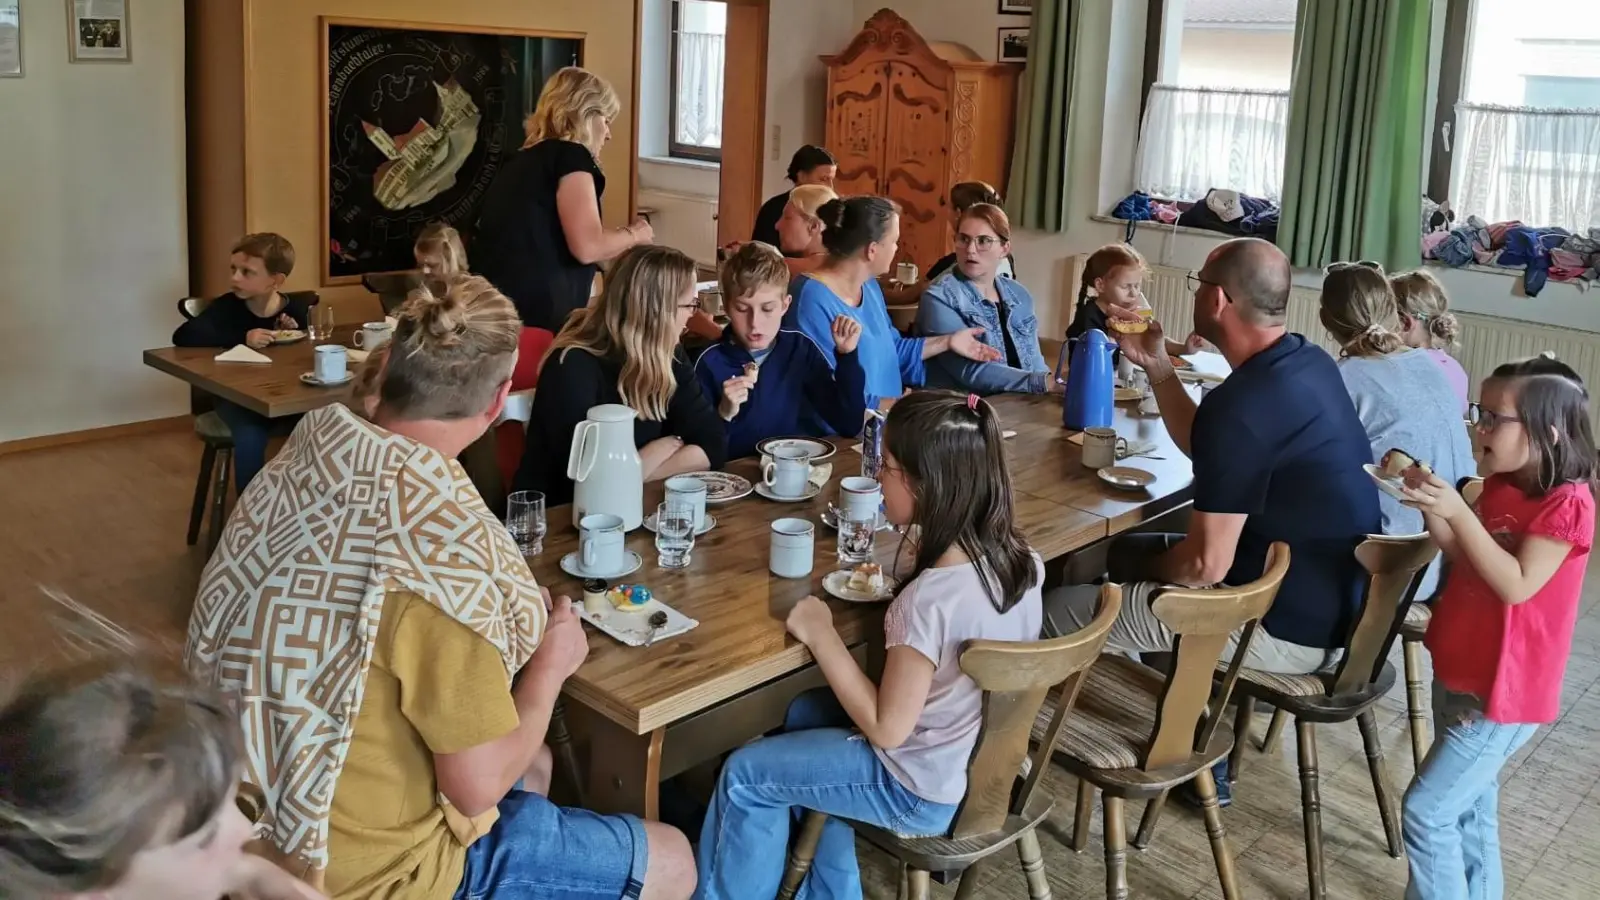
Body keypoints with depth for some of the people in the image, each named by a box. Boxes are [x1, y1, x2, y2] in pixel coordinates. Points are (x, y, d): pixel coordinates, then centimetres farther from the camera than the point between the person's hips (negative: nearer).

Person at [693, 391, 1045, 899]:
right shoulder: (1020, 558, -10)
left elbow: (887, 728, -24)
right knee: (803, 714, 25)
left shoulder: (930, 598, -33)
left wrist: (820, 634, -18)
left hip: (927, 791, -8)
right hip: (988, 762, 8)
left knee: (744, 776, 7)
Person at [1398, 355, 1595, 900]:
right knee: (1470, 803, 20)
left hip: (1504, 690, -8)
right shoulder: (1500, 486, 4)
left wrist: (1458, 512, -32)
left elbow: (1516, 585, -26)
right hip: (1461, 673, 8)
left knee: (1426, 810, -6)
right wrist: (1434, 511, -8)